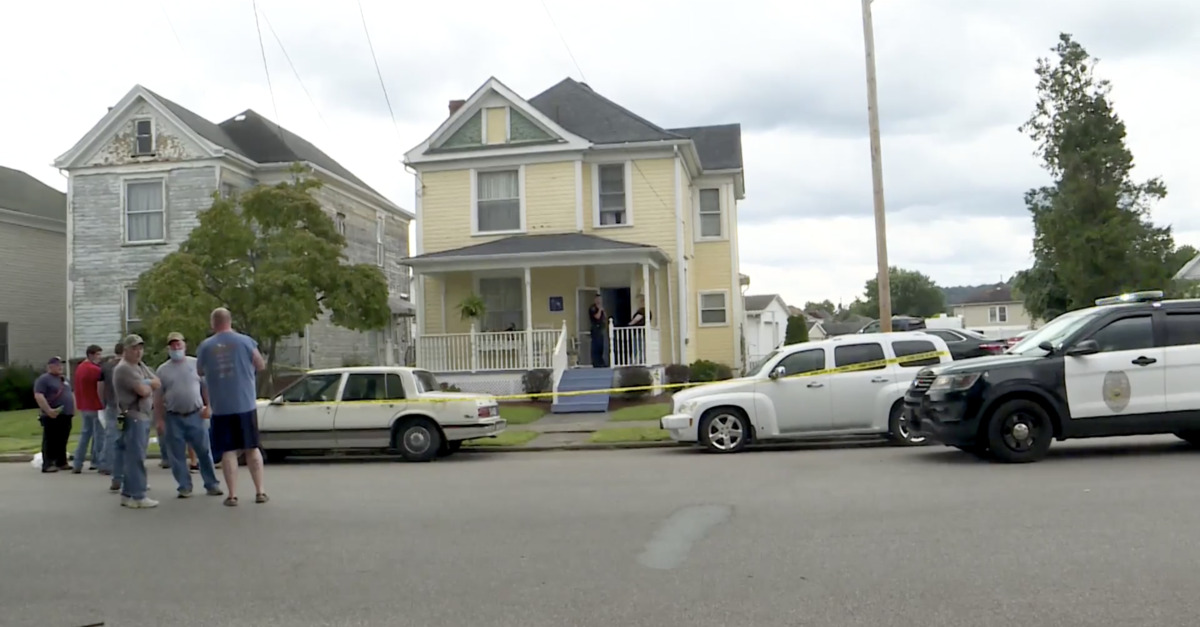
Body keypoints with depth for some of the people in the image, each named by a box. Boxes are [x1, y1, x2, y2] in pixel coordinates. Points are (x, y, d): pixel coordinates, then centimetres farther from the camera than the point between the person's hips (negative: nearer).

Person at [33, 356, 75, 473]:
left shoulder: (64, 379, 20)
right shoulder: (44, 379, -7)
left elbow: (71, 394, 30)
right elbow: (38, 396, -18)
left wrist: (73, 407, 17)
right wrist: (48, 410, -24)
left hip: (66, 415, 8)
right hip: (52, 416, -8)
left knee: (62, 441, 12)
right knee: (50, 441, -7)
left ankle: (61, 462, 18)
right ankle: (47, 465, -5)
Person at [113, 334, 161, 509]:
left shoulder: (141, 366, 18)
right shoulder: (124, 368, -11)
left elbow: (158, 384, 8)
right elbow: (145, 391, -18)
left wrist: (145, 384, -8)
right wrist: (149, 386, 2)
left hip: (144, 417, 9)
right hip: (133, 418, -9)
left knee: (133, 458, 13)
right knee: (136, 458, -8)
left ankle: (127, 495, 19)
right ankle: (138, 497, -6)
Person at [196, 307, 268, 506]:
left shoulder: (205, 346, -2)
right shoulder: (245, 341, -4)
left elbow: (200, 372, 12)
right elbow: (261, 365, 5)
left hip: (221, 407, 0)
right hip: (246, 404, 0)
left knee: (228, 451, 4)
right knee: (252, 448, 11)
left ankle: (232, 495, 3)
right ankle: (260, 492, 12)